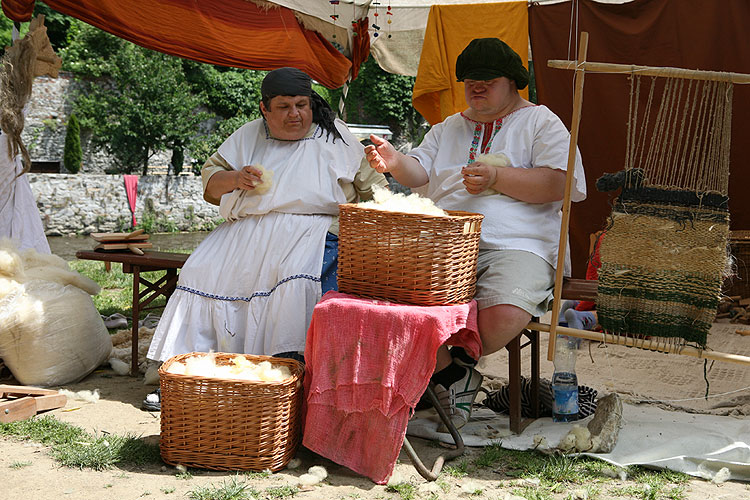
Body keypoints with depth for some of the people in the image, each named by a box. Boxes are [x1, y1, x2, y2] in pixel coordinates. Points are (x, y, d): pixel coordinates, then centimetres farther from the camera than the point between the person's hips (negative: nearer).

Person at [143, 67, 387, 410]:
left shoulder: (335, 137, 11)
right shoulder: (248, 136, 17)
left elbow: (373, 187, 14)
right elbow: (209, 181, 15)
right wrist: (236, 179, -6)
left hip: (311, 230, -3)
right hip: (247, 230, 3)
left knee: (296, 274, -35)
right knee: (202, 272, -16)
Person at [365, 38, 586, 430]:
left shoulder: (540, 122, 12)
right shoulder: (448, 129, 27)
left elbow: (557, 184, -2)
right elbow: (420, 173, 13)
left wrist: (496, 178, -12)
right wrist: (395, 163, -10)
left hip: (515, 245, -3)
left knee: (503, 317, -34)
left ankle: (461, 361, 1)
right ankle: (450, 374, -3)